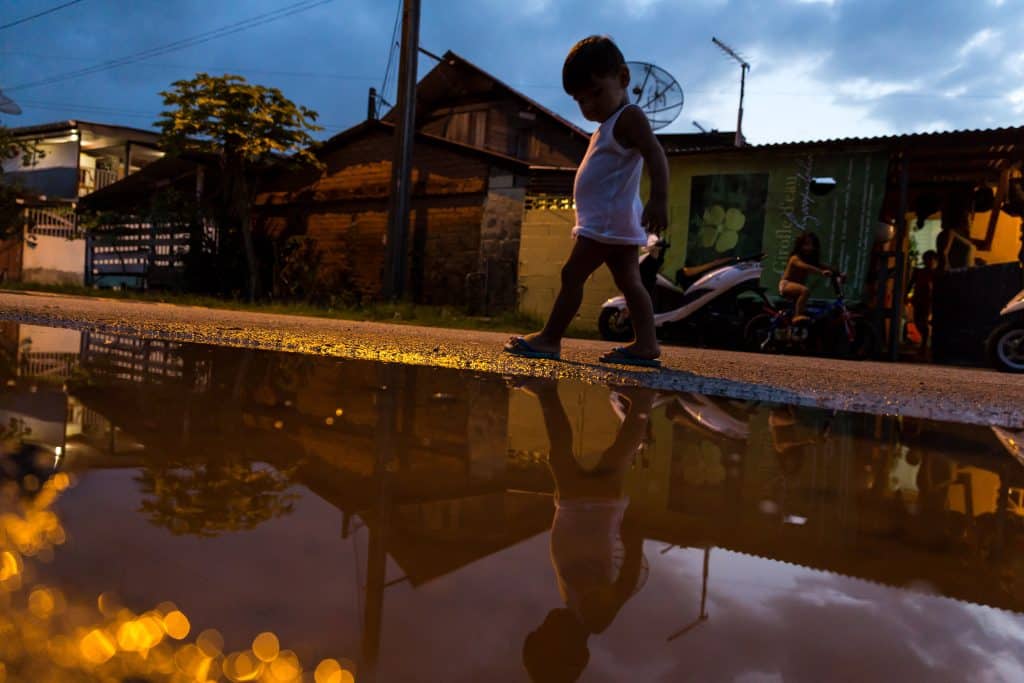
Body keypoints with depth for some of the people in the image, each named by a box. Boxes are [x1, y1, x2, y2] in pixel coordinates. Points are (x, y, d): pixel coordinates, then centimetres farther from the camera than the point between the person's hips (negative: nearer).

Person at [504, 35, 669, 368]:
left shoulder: (628, 117, -9)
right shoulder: (612, 126, 22)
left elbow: (655, 155, -22)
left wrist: (659, 200, -33)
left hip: (608, 219, -10)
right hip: (617, 222, 10)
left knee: (573, 274, -9)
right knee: (628, 280, 4)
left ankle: (550, 338, -4)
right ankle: (646, 344, 3)